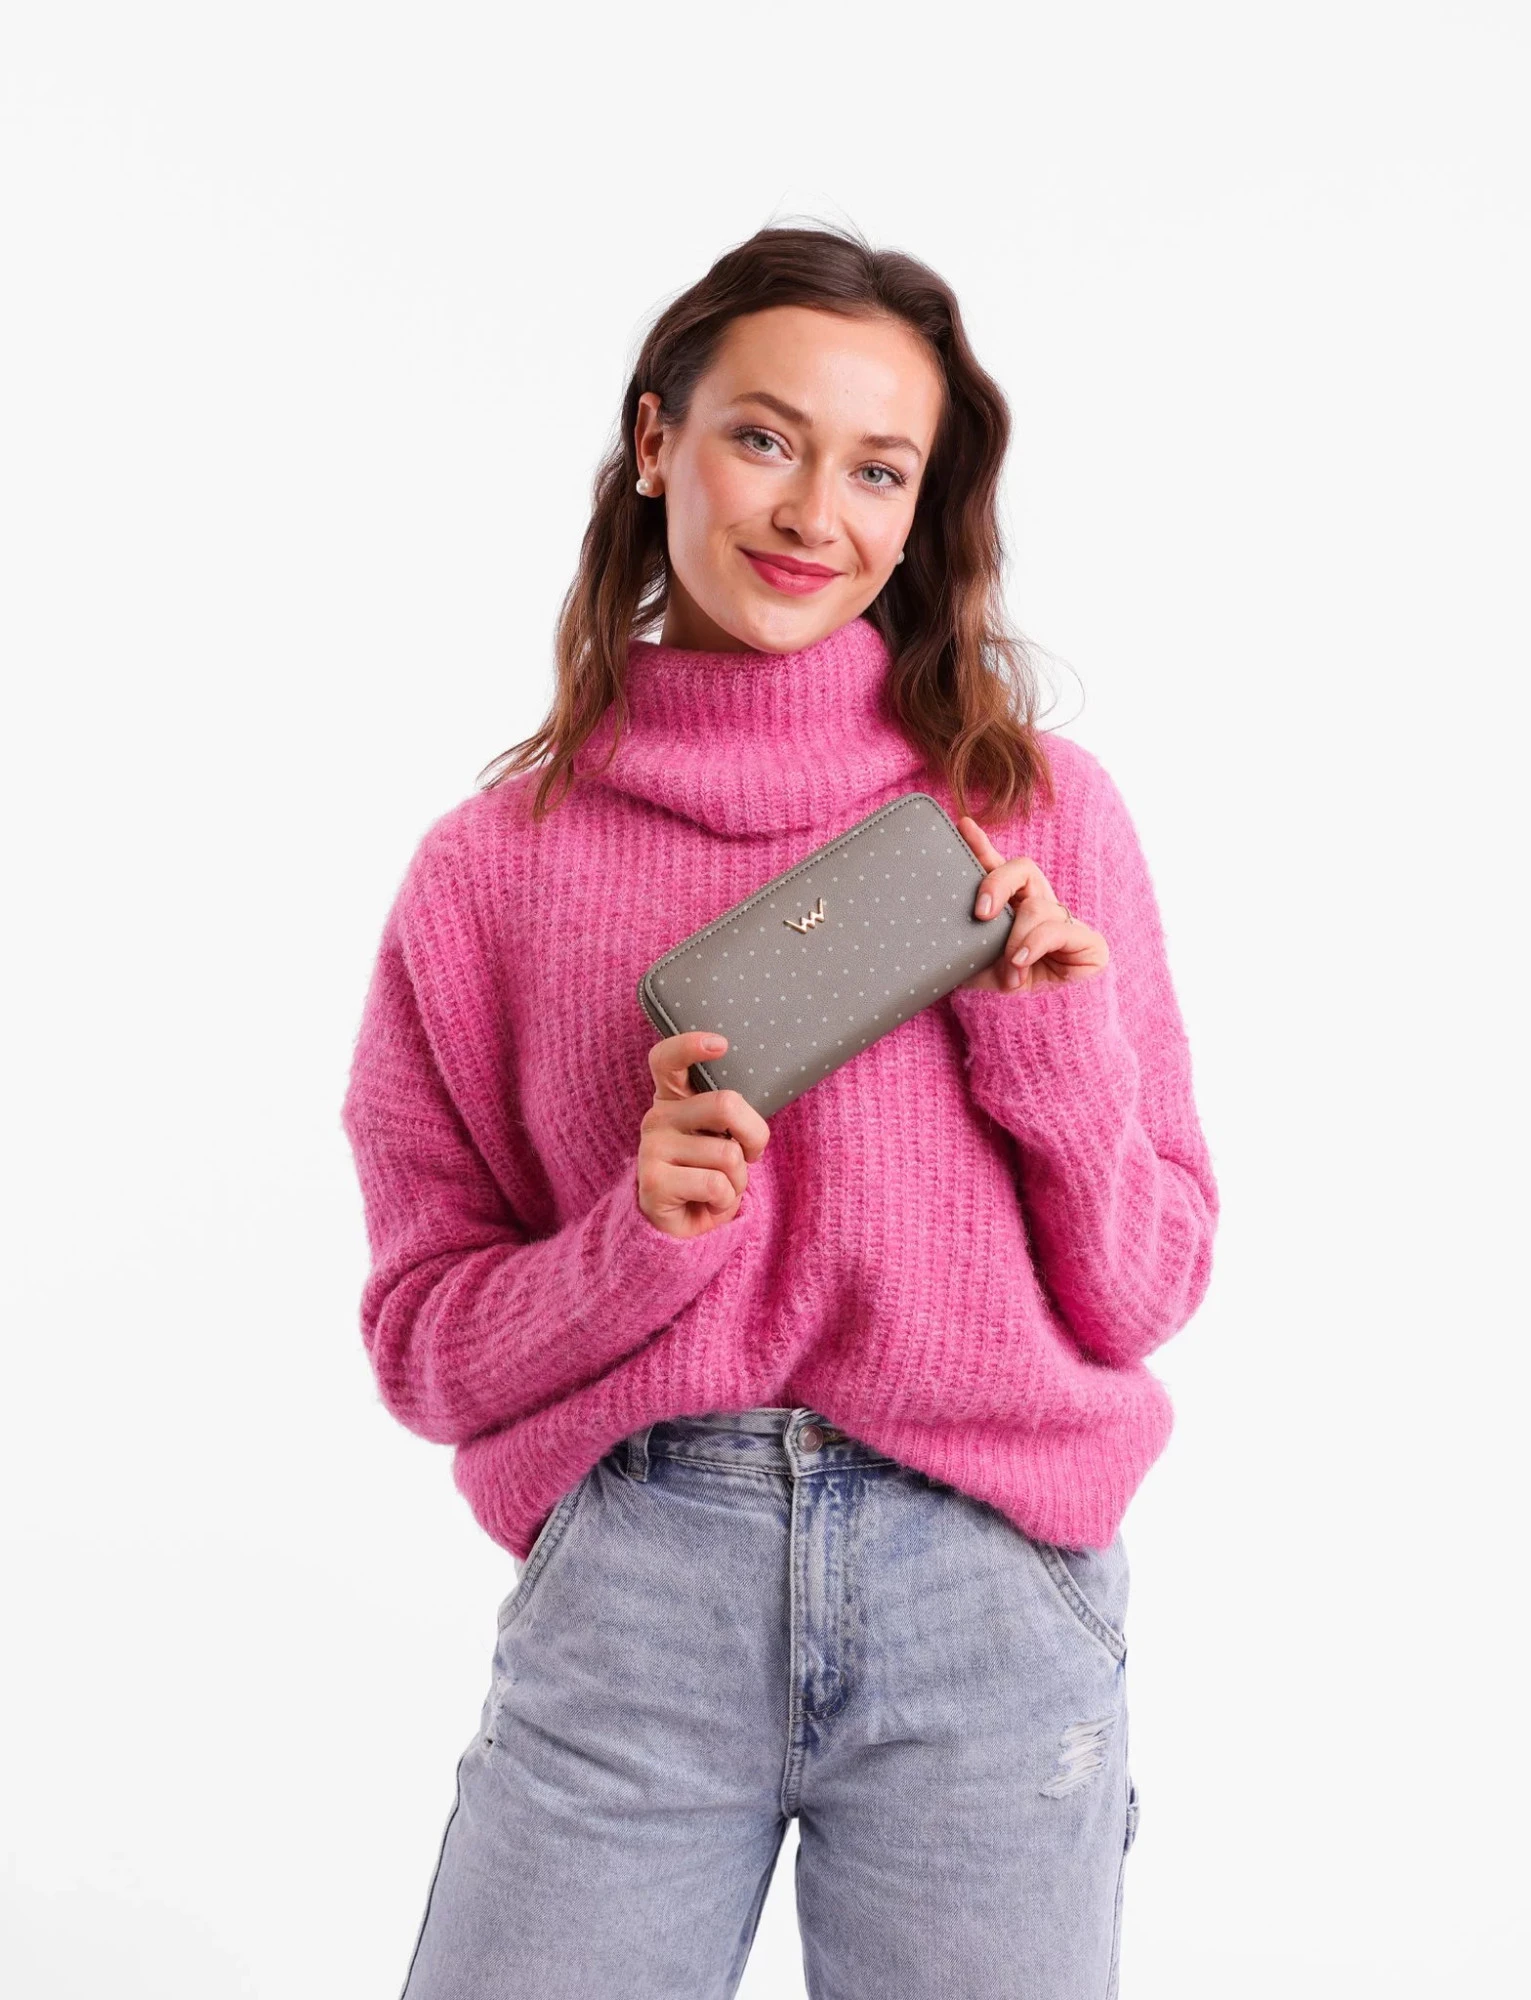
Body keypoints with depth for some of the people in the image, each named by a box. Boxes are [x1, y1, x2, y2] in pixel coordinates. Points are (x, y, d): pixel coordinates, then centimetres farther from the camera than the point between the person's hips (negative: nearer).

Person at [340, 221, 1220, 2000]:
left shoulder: (1039, 811, 2)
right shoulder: (496, 865, 2)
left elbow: (1143, 1293, 6)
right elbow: (426, 1345, 4)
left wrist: (1056, 1056, -11)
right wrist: (637, 1244, -14)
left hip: (983, 1590, 1)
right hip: (627, 1579, 0)